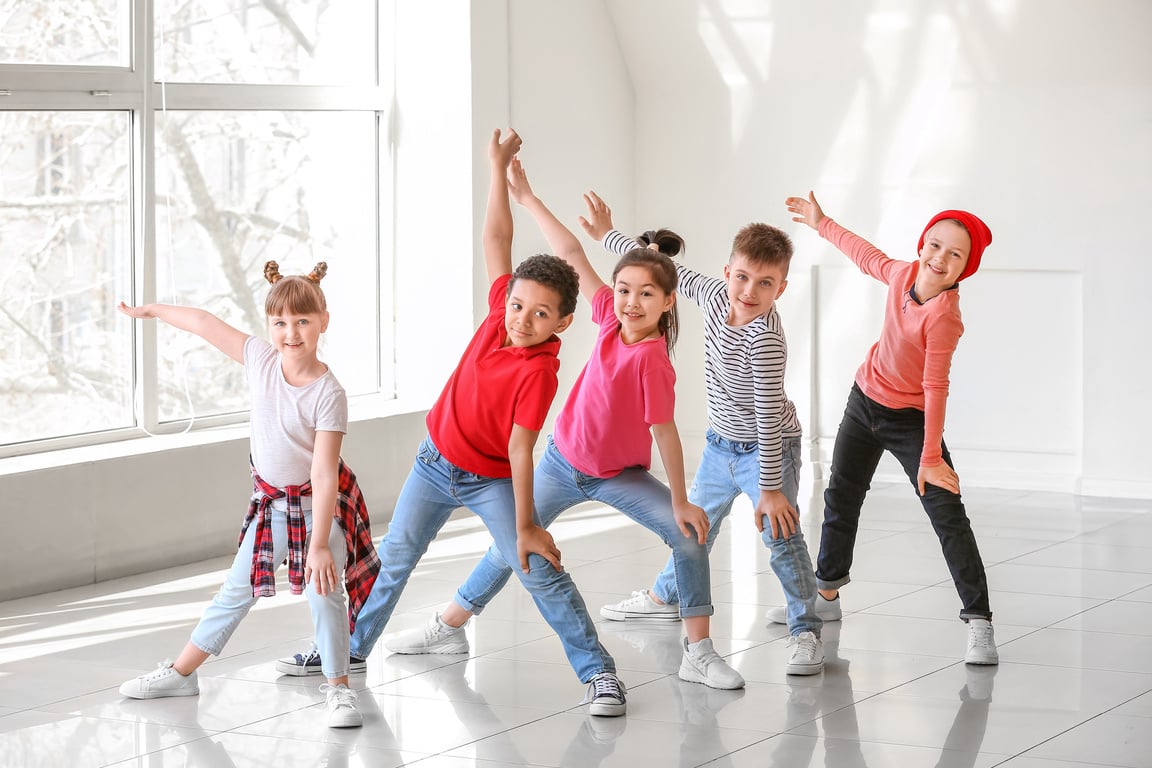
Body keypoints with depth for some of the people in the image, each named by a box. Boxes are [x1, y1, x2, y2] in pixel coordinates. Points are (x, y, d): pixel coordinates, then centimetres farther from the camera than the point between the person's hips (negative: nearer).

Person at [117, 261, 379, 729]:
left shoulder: (328, 394, -25)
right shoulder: (261, 359, -11)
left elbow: (324, 473, -29)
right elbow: (206, 324, 4)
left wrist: (319, 544, -33)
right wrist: (150, 310, 14)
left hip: (319, 503, -5)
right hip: (271, 501, 5)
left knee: (324, 592, -19)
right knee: (236, 591, 14)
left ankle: (338, 688, -6)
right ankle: (181, 673, 24)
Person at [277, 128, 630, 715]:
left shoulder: (540, 372, -28)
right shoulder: (501, 311, -13)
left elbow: (520, 448, -27)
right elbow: (496, 239, -6)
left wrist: (525, 523, -28)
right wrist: (498, 168, -6)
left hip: (491, 480, -6)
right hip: (435, 462, 6)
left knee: (540, 572, -12)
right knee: (392, 558, 14)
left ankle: (598, 672, -6)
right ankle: (349, 647, 29)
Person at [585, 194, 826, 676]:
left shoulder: (764, 338, -33)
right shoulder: (715, 296, -12)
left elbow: (768, 416, -32)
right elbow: (674, 272, 7)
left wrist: (769, 489, -31)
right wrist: (608, 236, 13)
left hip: (767, 449, -8)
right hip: (721, 444, 8)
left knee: (781, 537, -19)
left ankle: (805, 631, -10)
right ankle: (667, 596, 47)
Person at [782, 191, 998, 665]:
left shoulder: (944, 315, -30)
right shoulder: (904, 273, -12)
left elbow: (936, 387, -31)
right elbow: (867, 257, 12)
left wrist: (931, 459, -33)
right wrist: (822, 224, 25)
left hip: (910, 418, -7)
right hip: (865, 400, 7)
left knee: (948, 515, -15)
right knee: (840, 497, 20)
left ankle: (979, 622, -14)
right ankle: (826, 593, 41)